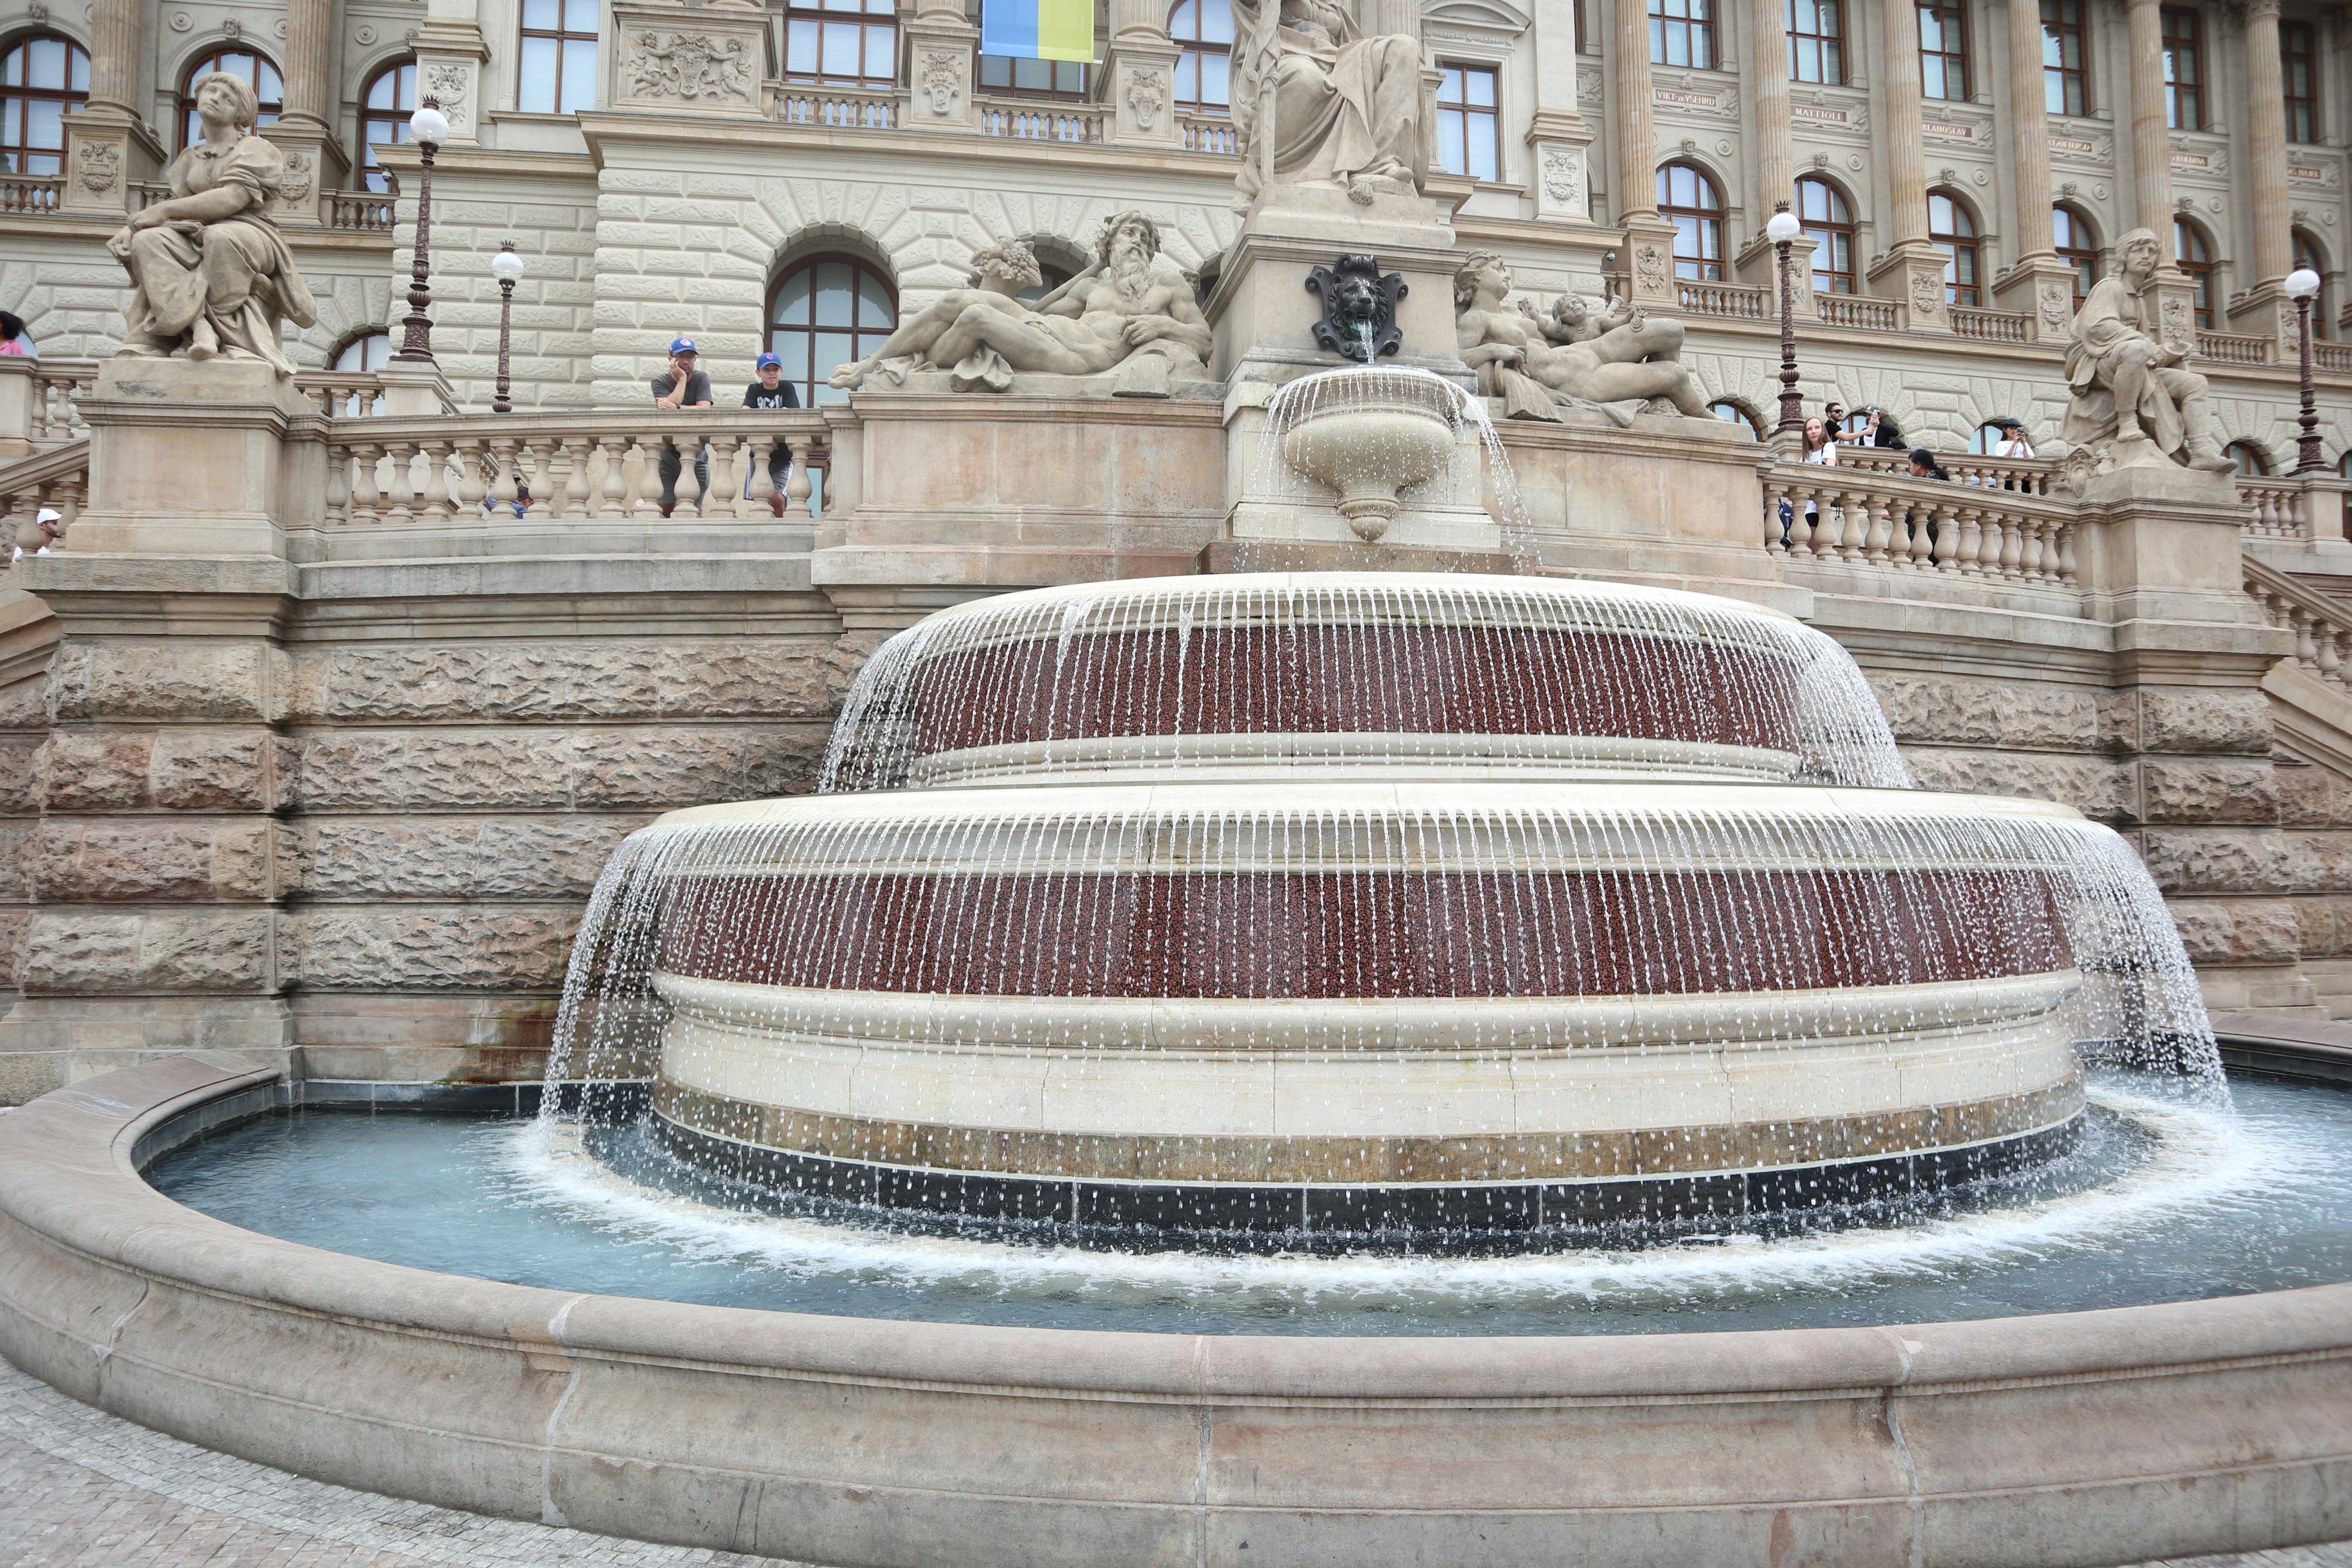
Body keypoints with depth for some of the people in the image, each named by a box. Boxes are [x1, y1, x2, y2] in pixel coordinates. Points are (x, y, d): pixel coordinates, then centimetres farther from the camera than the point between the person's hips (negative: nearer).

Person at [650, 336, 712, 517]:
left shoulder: (701, 379, 2)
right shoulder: (660, 382, 1)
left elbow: (704, 409, -14)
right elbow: (670, 405, -19)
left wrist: (675, 407, -26)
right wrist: (682, 378, -14)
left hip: (695, 451, 0)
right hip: (668, 452, 0)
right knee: (665, 507, -5)